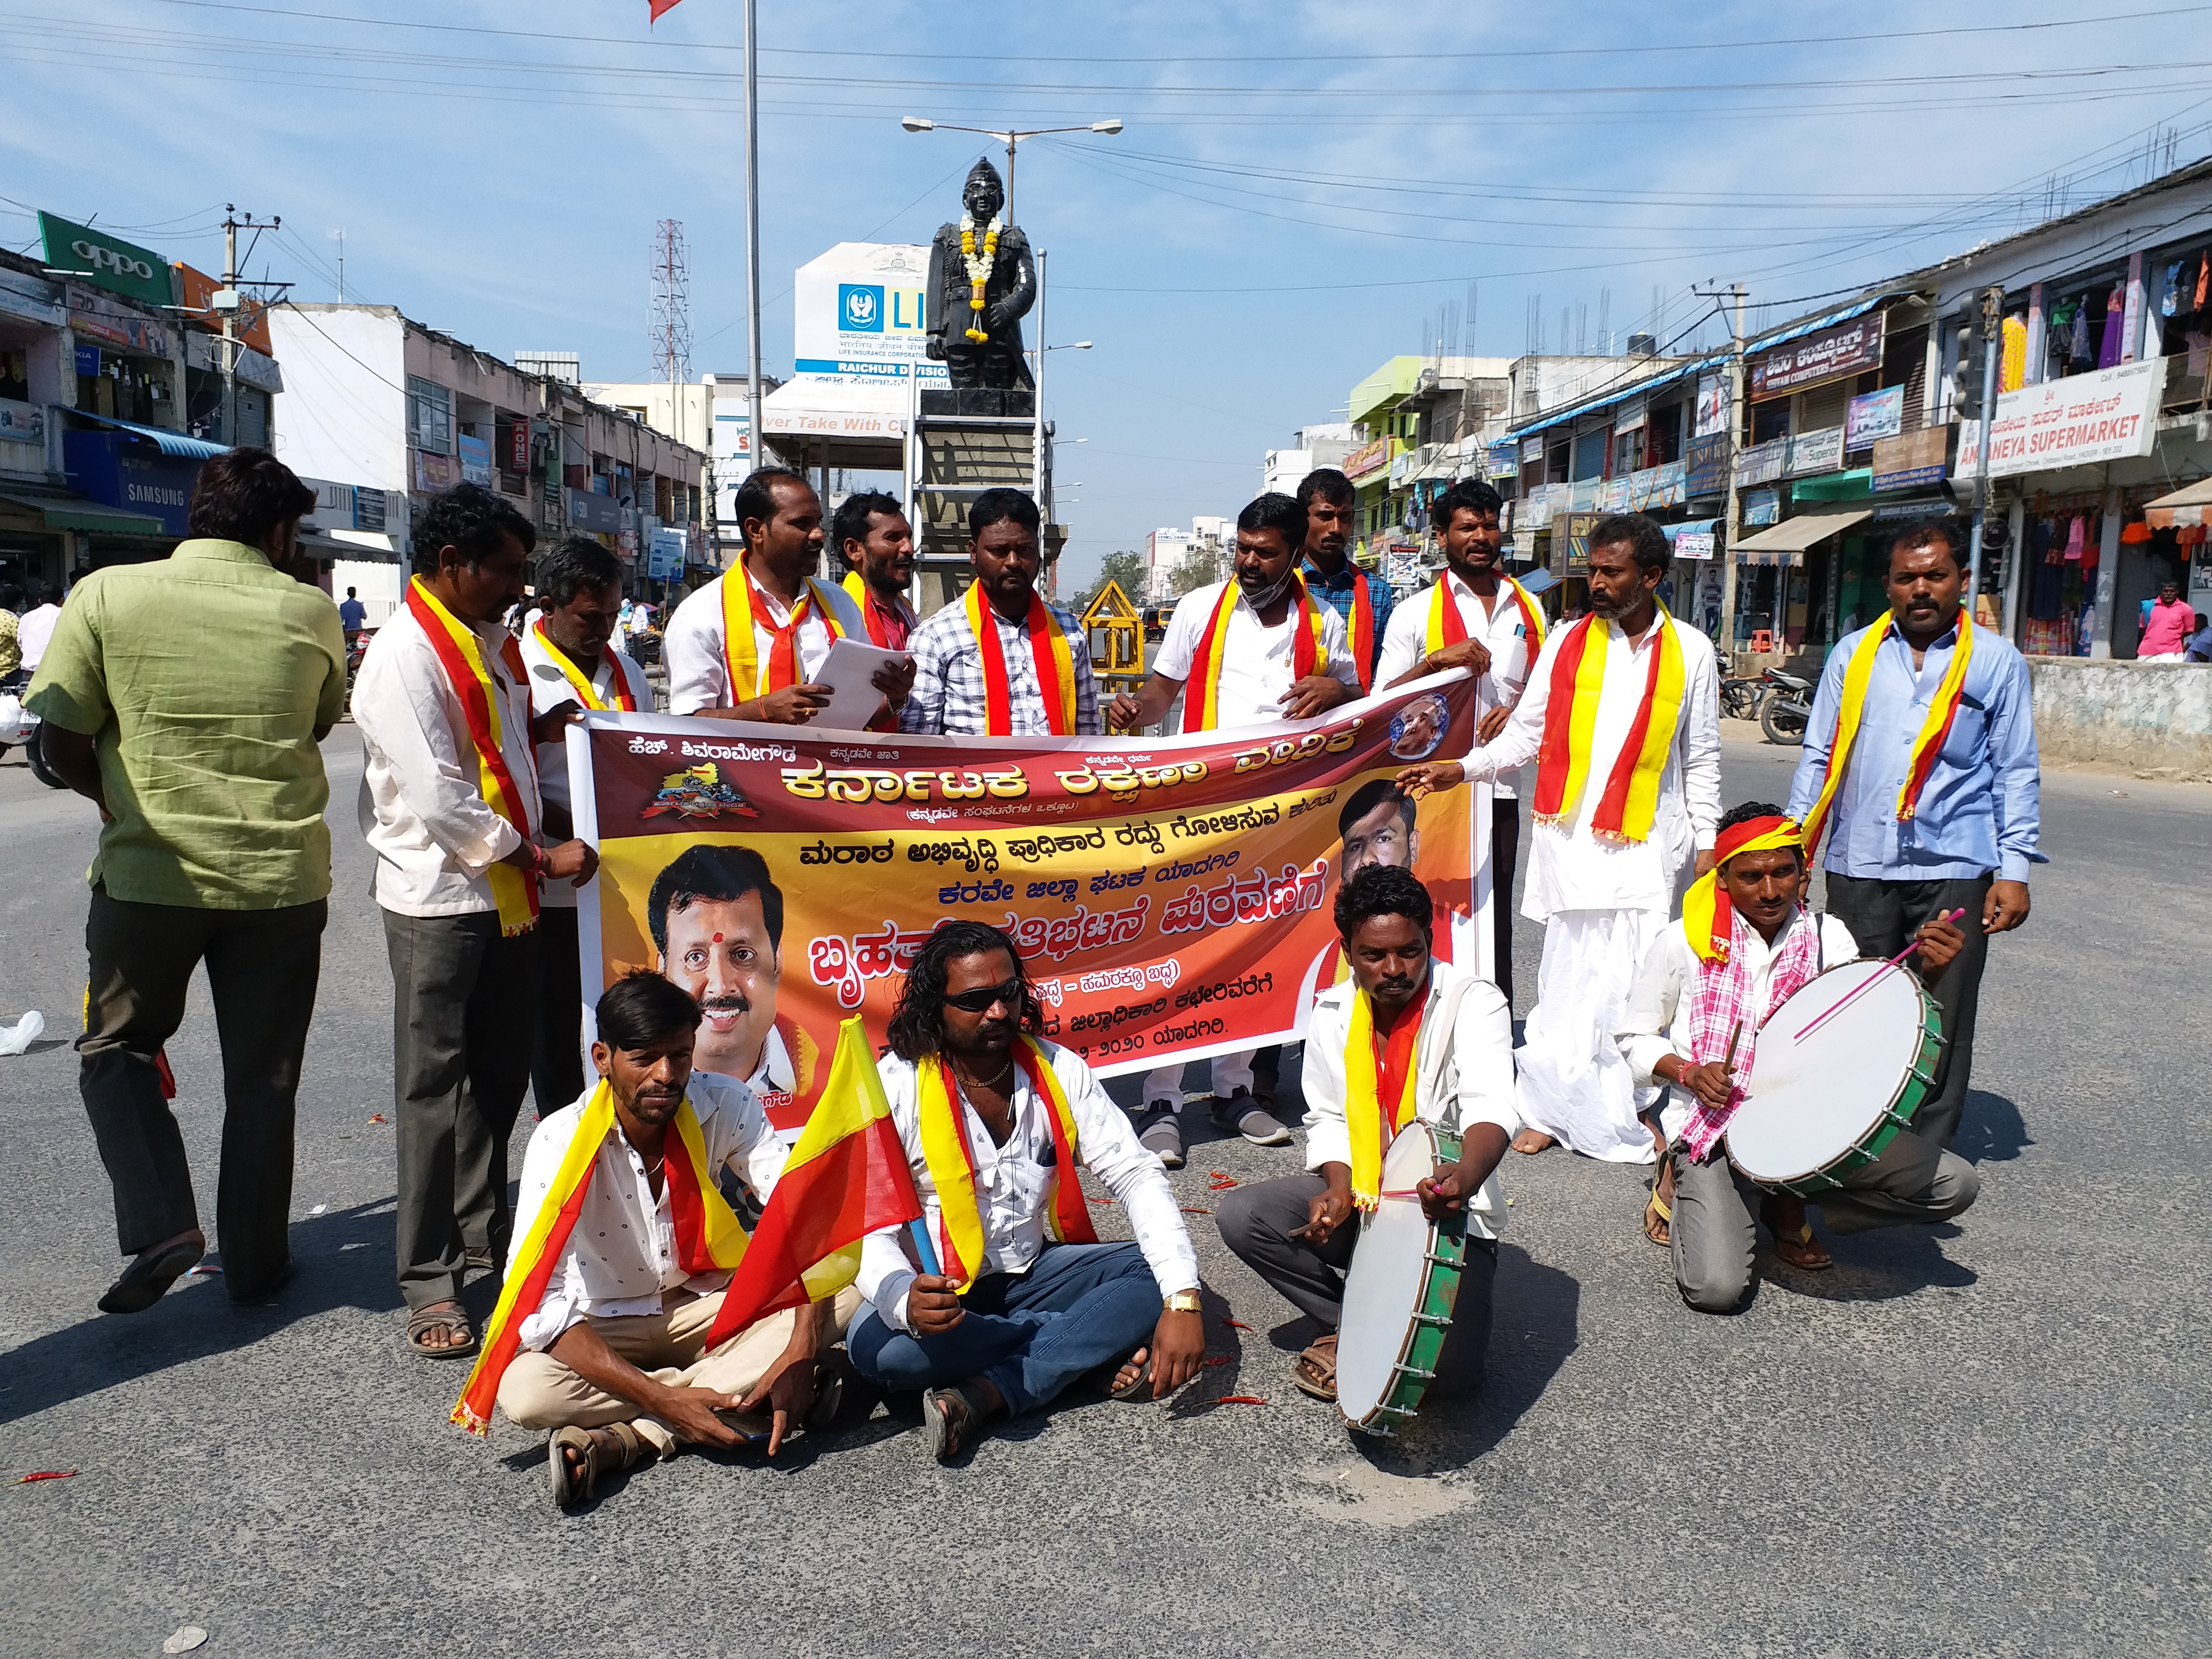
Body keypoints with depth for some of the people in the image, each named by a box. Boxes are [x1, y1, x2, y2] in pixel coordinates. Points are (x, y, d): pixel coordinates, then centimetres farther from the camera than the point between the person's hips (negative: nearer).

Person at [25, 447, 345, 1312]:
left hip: (148, 874, 0)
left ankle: (160, 1224, 4)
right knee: (263, 1075, 13)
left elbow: (62, 739, -4)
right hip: (283, 876, 1)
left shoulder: (107, 595, -5)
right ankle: (255, 1261, 23)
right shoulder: (308, 611, -3)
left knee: (115, 1048, 20)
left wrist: (118, 800, 12)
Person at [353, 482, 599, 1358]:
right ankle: (429, 1282, 11)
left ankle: (485, 1229, 35)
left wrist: (539, 728, 6)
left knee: (499, 1073, 18)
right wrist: (539, 856, -16)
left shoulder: (490, 639, 11)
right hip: (440, 899, -8)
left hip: (508, 892, 8)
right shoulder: (406, 656, -17)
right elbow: (439, 800, -21)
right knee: (435, 1086, 1)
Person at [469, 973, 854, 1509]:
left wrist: (800, 1353, -35)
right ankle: (740, 1394, -21)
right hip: (606, 1327, -2)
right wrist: (661, 1399, -37)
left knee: (845, 1295, -23)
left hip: (707, 1303, 2)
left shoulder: (724, 1107, -16)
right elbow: (536, 1300, -29)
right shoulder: (562, 1141, -22)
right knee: (523, 1391, -34)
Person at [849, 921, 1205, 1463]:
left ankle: (986, 1394, -24)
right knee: (875, 1345, -34)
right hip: (942, 1289, -2)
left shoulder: (1058, 1070, -6)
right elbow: (870, 1230, -21)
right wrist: (906, 1301, -46)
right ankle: (1096, 1350, -19)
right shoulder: (895, 1087, -16)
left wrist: (1183, 1301, -26)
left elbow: (1135, 1175, -11)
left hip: (1037, 1271, 3)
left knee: (1156, 1278, -19)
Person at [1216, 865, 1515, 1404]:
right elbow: (1327, 1120, 6)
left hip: (1448, 1212, -4)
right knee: (1240, 1214, -18)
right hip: (1357, 1200, 5)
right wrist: (1339, 1189, -15)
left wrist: (1467, 1176, -55)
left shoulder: (1474, 1003, -16)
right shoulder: (1332, 1015, -1)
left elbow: (1490, 1107, -32)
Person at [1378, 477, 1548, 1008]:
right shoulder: (1417, 612, 3)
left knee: (1494, 913, 7)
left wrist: (1518, 710, -1)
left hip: (1499, 786, 3)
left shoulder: (1528, 609, 13)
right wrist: (1437, 659, -15)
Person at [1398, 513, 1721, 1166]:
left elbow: (1701, 759, 12)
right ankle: (1551, 1107, 10)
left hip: (1649, 843, 0)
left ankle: (1633, 1108, 18)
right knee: (1567, 977, 0)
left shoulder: (1690, 651, 7)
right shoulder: (1567, 641, 6)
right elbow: (1526, 733, 5)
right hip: (1570, 835, 0)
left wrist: (1706, 842, 9)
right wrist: (1462, 769, -8)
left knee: (1641, 978, 1)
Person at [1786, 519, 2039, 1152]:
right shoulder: (1854, 654, 9)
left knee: (1941, 1029, 3)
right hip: (1859, 867, 1)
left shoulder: (1998, 662, 6)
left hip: (1954, 871, -1)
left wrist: (2014, 869, -1)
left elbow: (2016, 773, 6)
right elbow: (1818, 757, 11)